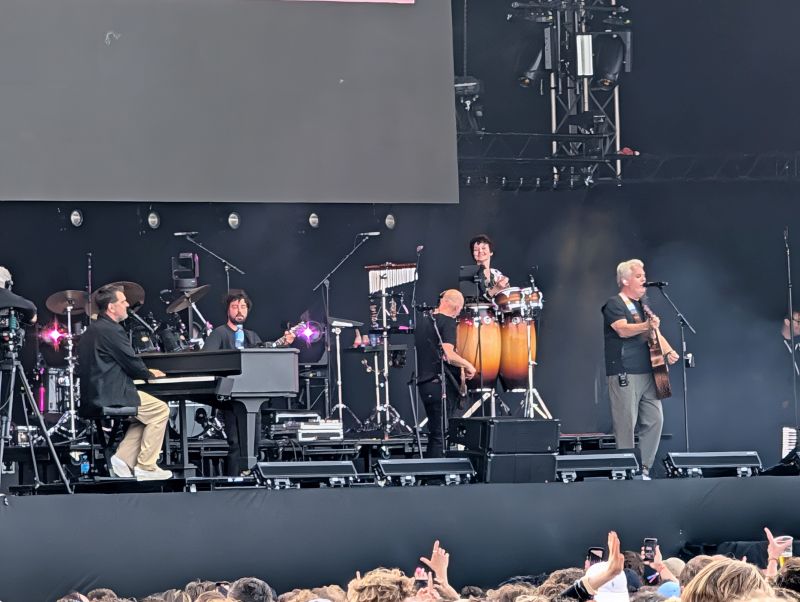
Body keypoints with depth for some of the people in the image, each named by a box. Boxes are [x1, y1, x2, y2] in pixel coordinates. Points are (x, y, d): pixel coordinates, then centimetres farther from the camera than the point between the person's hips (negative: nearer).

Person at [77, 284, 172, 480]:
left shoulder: (91, 331, 17)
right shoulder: (111, 330, -15)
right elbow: (132, 363, -12)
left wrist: (144, 372, 21)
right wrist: (150, 374, 8)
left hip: (91, 399, 10)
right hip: (110, 397, -10)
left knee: (144, 417, 22)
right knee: (161, 410, 0)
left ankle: (124, 459, 10)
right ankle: (146, 467, 0)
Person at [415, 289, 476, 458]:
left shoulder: (424, 321, 16)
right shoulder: (447, 322, -10)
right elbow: (447, 354, -22)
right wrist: (467, 365, -7)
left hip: (424, 384, 8)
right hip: (440, 384, -8)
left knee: (434, 433, 14)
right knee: (441, 436, -6)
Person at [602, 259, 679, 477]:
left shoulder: (643, 305, 21)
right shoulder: (614, 305, -4)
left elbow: (655, 334, 22)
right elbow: (623, 330, -20)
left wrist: (668, 351, 3)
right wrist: (646, 326, -36)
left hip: (647, 373, 8)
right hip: (624, 375, -8)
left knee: (655, 419, 2)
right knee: (626, 424, -7)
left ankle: (644, 468, 9)